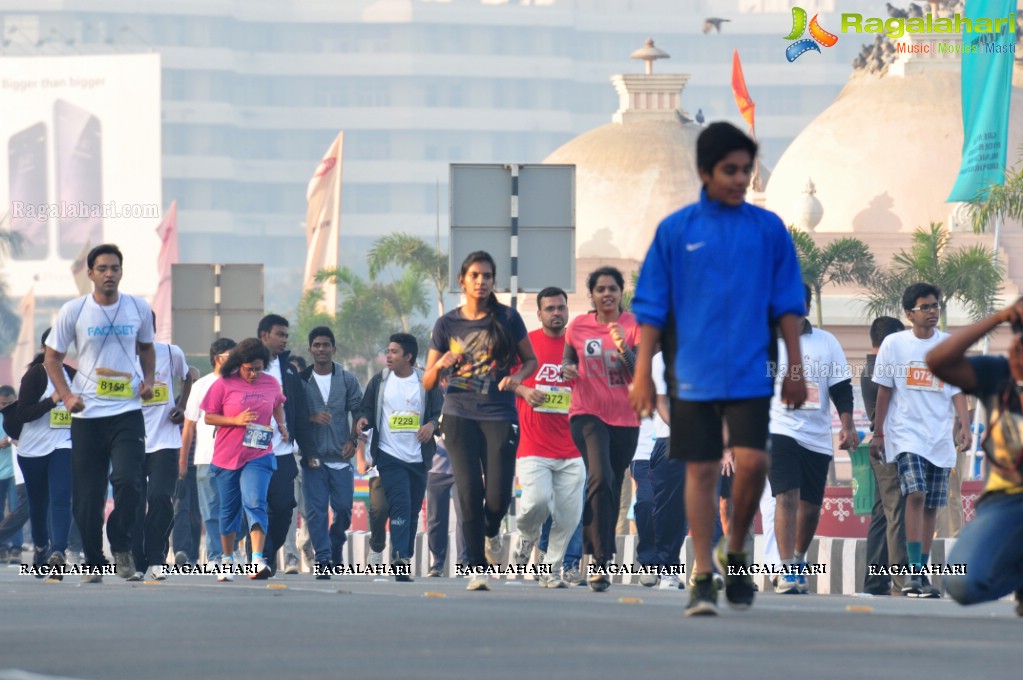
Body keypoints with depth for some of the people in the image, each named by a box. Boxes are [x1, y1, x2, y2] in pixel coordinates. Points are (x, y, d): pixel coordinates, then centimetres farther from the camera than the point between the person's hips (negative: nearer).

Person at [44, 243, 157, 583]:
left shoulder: (139, 309, 4)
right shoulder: (73, 311, -1)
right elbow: (52, 357, 7)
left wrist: (148, 380, 4)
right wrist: (66, 395, -8)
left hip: (128, 412, 0)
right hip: (87, 415, 0)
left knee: (128, 482, -18)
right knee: (87, 496, 1)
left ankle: (121, 548, 1)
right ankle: (94, 563, 14)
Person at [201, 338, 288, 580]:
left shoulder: (271, 384, 4)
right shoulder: (223, 385, -4)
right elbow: (209, 417, -2)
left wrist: (281, 425, 18)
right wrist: (236, 420, -14)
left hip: (259, 456, 0)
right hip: (227, 457, 0)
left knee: (255, 503, -18)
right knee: (229, 509, 10)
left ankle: (257, 561, -26)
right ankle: (227, 561, 25)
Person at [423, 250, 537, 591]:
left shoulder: (507, 318, 3)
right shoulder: (447, 324, 5)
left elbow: (530, 360, 13)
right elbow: (428, 383, 8)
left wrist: (517, 377, -8)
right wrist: (440, 365, -15)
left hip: (500, 415, 0)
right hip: (459, 415, 0)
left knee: (499, 493, -8)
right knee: (470, 490, -9)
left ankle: (491, 532, 28)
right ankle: (477, 567, 0)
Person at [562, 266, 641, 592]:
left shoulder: (633, 325, -1)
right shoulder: (578, 326, 3)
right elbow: (567, 358, 19)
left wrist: (624, 348, -26)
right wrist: (566, 369, -4)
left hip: (625, 419, 2)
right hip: (588, 414, -2)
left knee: (612, 489, 10)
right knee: (600, 478, -23)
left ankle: (599, 558, 27)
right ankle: (602, 561, -24)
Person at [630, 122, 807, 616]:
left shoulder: (768, 229, 4)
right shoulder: (676, 230, 2)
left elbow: (788, 306, 8)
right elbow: (651, 307, 5)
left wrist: (796, 370, 5)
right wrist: (642, 373, 1)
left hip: (749, 371, 0)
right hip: (693, 372, 0)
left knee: (752, 462, -12)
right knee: (701, 470, 1)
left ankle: (736, 553, 13)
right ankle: (703, 580, 7)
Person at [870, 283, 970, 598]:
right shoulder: (894, 344, 1)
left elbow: (958, 390, 7)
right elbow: (884, 391, 6)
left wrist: (965, 425, -7)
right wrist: (878, 433, 5)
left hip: (940, 436, 4)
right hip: (906, 432, -4)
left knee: (932, 506, 6)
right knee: (916, 495, -20)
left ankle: (922, 573, 14)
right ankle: (914, 572, -22)